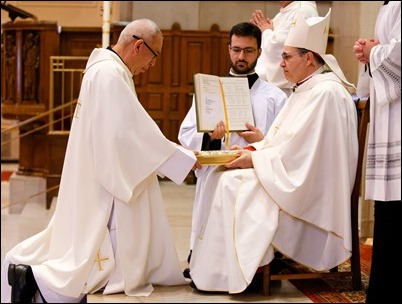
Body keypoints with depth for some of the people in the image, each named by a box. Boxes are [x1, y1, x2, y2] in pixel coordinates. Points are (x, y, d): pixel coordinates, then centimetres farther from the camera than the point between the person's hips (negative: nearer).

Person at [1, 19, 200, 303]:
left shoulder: (108, 69, 13)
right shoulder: (110, 74, -19)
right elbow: (130, 133, -22)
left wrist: (171, 149, 12)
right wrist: (180, 157, -14)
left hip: (100, 181, 10)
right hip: (104, 185, -10)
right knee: (114, 265, -3)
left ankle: (23, 264, 20)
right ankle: (33, 278, -3)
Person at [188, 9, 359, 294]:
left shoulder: (325, 93, -18)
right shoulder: (305, 91, 15)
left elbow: (296, 152, -23)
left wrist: (254, 159, -14)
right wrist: (251, 149, 2)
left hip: (306, 189, -10)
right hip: (292, 177, 10)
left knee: (233, 184, -20)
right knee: (221, 176, 1)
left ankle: (225, 272, -9)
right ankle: (212, 265, 1)